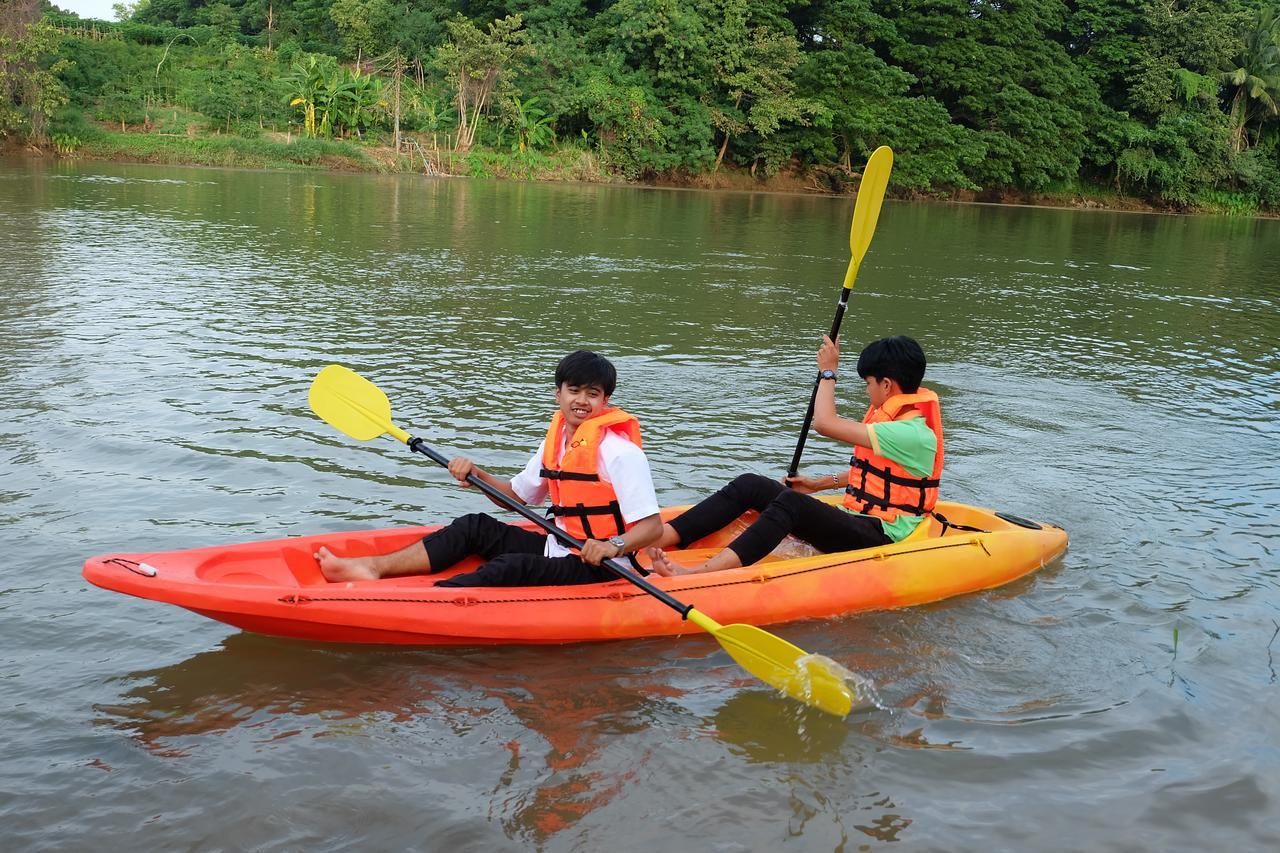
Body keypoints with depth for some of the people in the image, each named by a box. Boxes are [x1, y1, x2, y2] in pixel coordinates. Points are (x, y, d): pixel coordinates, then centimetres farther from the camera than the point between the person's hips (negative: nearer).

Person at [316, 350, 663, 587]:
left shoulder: (621, 453, -17)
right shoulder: (556, 440, 8)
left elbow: (653, 525, -22)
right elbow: (517, 495, 15)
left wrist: (615, 546, -40)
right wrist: (477, 475, -2)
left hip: (598, 568, -8)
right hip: (557, 549, 8)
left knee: (511, 568, -29)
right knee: (475, 527, 0)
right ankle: (373, 567, -10)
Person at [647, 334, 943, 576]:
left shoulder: (912, 434, -18)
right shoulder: (892, 417, 14)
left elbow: (824, 423, -22)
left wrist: (828, 371, -7)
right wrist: (818, 484, 24)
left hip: (881, 537, -9)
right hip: (853, 521, 9)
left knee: (791, 502, -35)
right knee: (749, 485, -7)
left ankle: (698, 575, -51)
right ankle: (653, 539, -21)